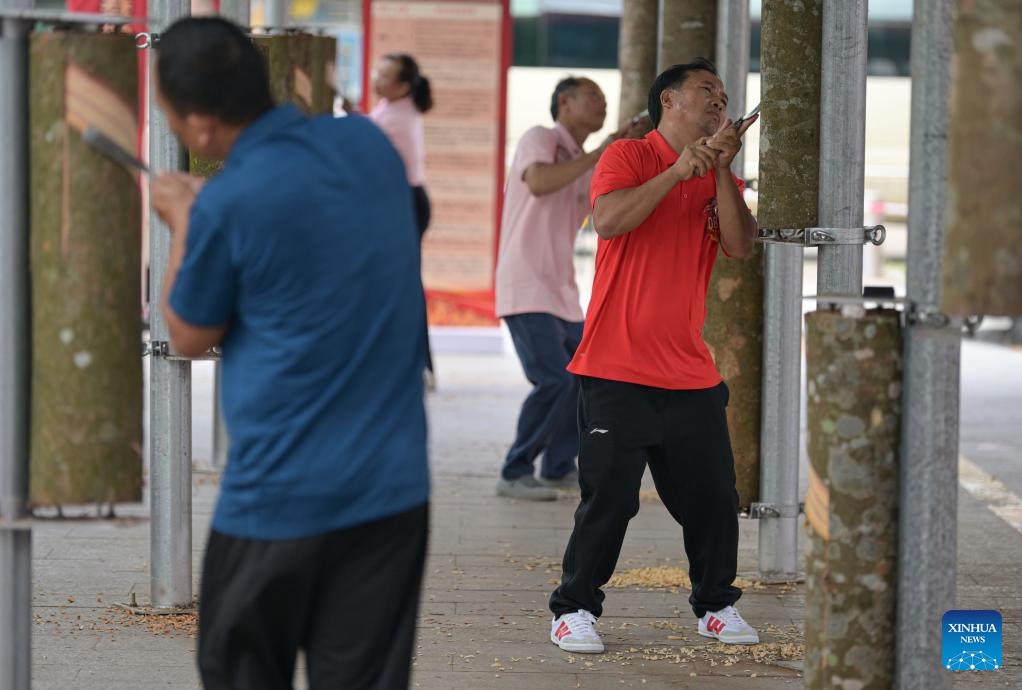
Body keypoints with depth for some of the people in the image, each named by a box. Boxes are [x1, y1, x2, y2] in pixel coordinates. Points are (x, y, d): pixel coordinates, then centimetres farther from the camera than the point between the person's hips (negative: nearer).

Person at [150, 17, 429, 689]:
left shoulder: (227, 209, -17)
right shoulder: (370, 143, 1)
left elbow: (190, 337, 0)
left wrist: (183, 224, 10)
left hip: (279, 493, -5)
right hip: (392, 482, 5)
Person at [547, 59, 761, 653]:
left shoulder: (720, 177, 14)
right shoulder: (629, 157, 0)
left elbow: (740, 246, -2)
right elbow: (609, 220, -18)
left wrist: (720, 170, -10)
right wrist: (679, 171, -20)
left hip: (690, 375, 5)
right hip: (618, 370, -5)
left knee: (714, 497, 5)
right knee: (609, 497, -6)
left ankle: (717, 605, 21)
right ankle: (575, 610, 6)